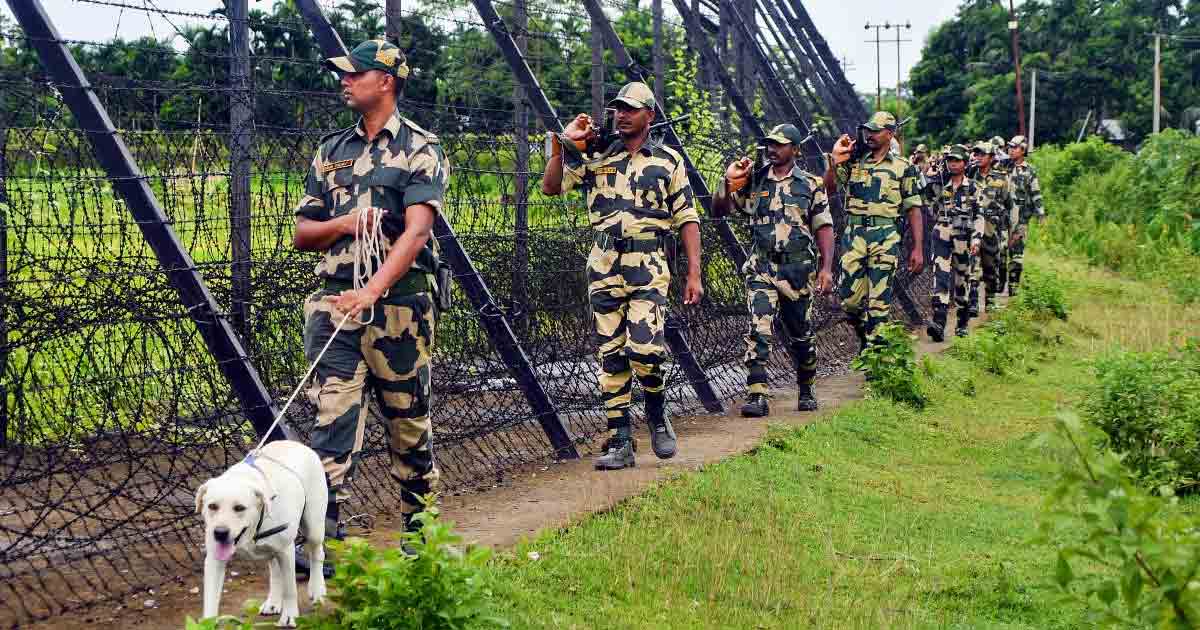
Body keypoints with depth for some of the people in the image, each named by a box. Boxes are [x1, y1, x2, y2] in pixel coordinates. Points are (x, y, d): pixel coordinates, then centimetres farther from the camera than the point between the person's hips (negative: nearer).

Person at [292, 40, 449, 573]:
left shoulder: (420, 150, -2)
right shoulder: (331, 150, 15)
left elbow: (416, 232, -16)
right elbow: (303, 234, 17)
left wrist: (373, 290, -29)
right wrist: (343, 223, -5)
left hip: (399, 303, -3)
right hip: (335, 301, 4)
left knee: (408, 419, 8)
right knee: (333, 415, -7)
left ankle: (419, 525, 24)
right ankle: (323, 537, -12)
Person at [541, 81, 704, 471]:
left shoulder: (669, 160, 7)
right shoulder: (595, 158, 10)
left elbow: (687, 219, 5)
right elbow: (550, 187, 2)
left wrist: (694, 274, -2)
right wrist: (562, 143, -9)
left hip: (649, 268, -2)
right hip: (604, 267, 2)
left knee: (644, 348, -16)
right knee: (611, 357, 2)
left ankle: (657, 414, 12)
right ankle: (620, 443, 7)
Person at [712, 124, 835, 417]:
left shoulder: (811, 184, 3)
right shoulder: (753, 181, 7)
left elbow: (824, 227, 0)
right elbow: (718, 210, 5)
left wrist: (827, 267, -10)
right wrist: (728, 181, -12)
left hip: (798, 269, 0)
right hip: (761, 268, 0)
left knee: (801, 335, 11)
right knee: (758, 330, -14)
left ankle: (805, 390, 30)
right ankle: (757, 396, -15)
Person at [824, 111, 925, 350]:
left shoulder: (903, 168, 5)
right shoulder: (853, 162, 11)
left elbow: (914, 209, 3)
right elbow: (828, 189, 1)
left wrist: (917, 249, -4)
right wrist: (834, 158, -11)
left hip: (885, 238, -2)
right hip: (853, 234, 2)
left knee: (879, 300, -3)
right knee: (849, 298, 1)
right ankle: (864, 333, 28)